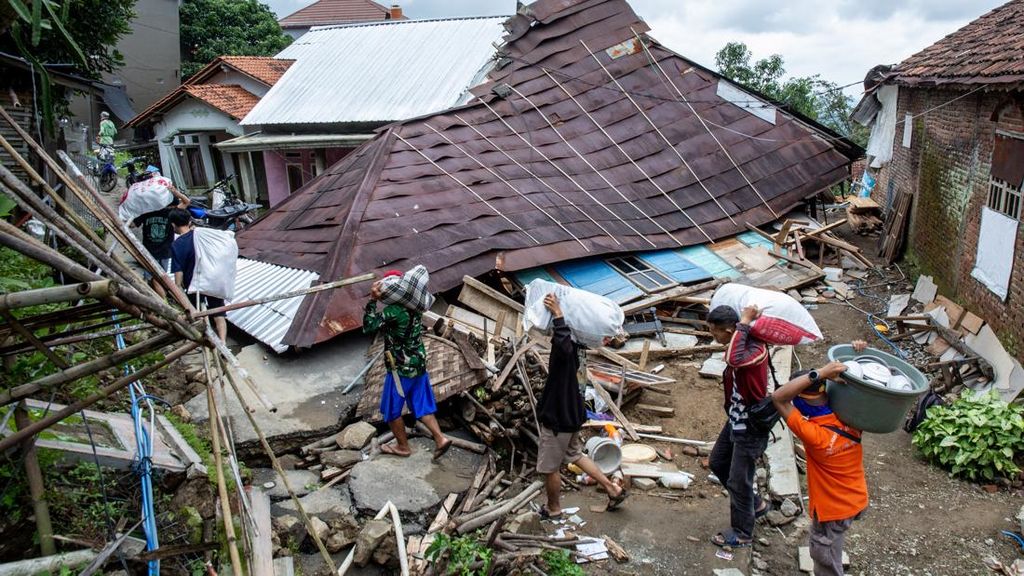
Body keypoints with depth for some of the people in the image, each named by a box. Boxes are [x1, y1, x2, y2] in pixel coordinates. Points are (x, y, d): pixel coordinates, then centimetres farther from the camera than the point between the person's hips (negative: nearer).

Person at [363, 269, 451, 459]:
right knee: (421, 406, 16)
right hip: (419, 364, 7)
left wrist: (373, 299, -18)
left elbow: (368, 326, -19)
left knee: (392, 410, 13)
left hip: (401, 369, -7)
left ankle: (403, 447, 26)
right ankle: (440, 439, 7)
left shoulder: (393, 311, -24)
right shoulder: (413, 306, -1)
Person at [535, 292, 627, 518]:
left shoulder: (567, 349, -28)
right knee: (575, 455, 28)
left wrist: (557, 313, -50)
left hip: (558, 419, -9)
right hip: (573, 414, 9)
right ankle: (613, 488, 30)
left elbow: (564, 344, -54)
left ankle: (553, 509, 32)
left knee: (549, 467, 12)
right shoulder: (579, 346, -1)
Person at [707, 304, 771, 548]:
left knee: (738, 480, 5)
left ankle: (742, 533, 27)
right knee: (717, 463, 24)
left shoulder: (757, 349, -29)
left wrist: (744, 322, -41)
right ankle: (755, 503, 43)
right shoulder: (740, 344, -2)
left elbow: (734, 359, -51)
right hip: (736, 420, 10)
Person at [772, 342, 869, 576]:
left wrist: (819, 373, -43)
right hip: (857, 501, 7)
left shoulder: (814, 435, -35)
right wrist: (861, 355, -9)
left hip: (833, 509, -7)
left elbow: (778, 398, -39)